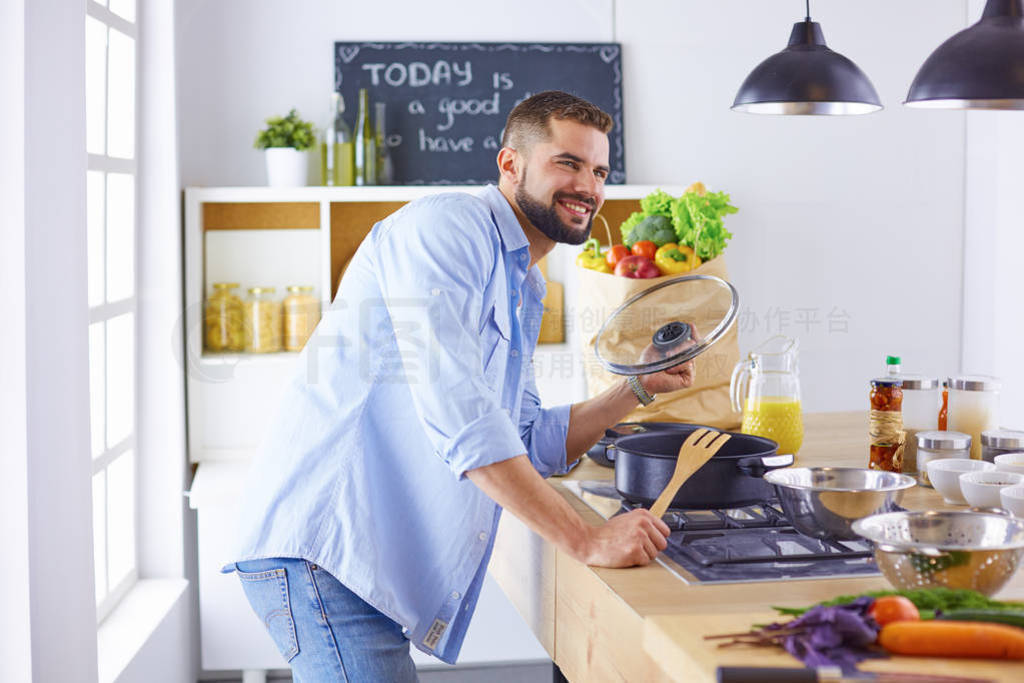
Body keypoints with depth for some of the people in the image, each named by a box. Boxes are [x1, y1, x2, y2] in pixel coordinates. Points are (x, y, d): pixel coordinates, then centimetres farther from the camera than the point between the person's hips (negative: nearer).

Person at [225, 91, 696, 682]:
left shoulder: (524, 289, 21)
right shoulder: (446, 227, -11)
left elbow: (530, 445, 21)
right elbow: (456, 413, -22)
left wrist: (638, 390, 12)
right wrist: (586, 540, -23)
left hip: (381, 562, 10)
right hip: (321, 551, -10)